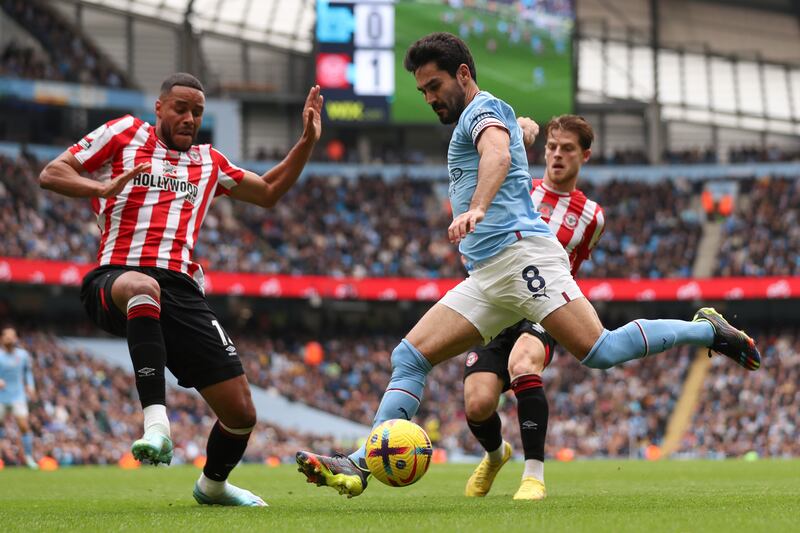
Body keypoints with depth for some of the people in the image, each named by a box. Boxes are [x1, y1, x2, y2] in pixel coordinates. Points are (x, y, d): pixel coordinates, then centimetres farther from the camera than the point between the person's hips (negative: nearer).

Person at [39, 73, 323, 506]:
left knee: (241, 413, -2)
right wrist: (104, 188, -11)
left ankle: (212, 484, 31)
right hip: (116, 276, -5)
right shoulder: (124, 133, 14)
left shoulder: (208, 162, 27)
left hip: (181, 290, 5)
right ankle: (156, 423, -52)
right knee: (143, 287, -46)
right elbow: (51, 174, 9)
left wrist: (307, 141, 26)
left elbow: (268, 192, 38)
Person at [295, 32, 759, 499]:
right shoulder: (479, 118, 28)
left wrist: (476, 209, -42)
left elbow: (497, 155, -24)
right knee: (410, 358, -2)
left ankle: (707, 330, -5)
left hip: (520, 251, -10)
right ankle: (359, 466, -9)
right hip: (486, 277, 10)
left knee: (599, 351, -22)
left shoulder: (483, 109, -1)